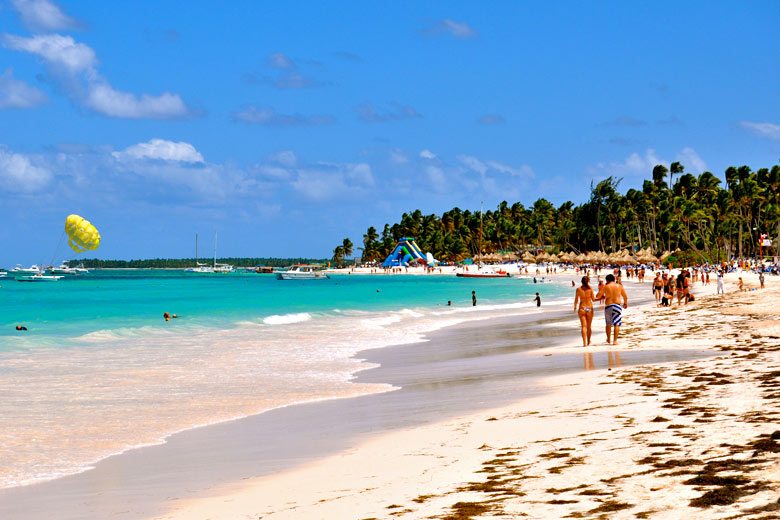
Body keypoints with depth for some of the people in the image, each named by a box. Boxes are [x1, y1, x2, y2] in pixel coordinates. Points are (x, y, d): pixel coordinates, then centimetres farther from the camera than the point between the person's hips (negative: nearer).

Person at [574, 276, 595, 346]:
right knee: (589, 326, 15)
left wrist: (575, 307, 19)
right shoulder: (590, 288, -4)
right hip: (589, 309, 1)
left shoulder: (578, 289, -2)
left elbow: (576, 300, 2)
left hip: (581, 309, 0)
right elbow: (593, 299, 1)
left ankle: (584, 343, -15)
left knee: (584, 326, -3)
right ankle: (588, 341, 30)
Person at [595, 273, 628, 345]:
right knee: (617, 324, 0)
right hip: (617, 306, 0)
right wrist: (625, 303, 32)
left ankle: (609, 340, 28)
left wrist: (603, 297, 25)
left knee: (608, 324, 17)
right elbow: (625, 297, 13)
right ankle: (615, 341, -9)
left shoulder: (605, 287, 0)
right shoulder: (619, 286, 5)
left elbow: (597, 296, 3)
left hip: (608, 306, 0)